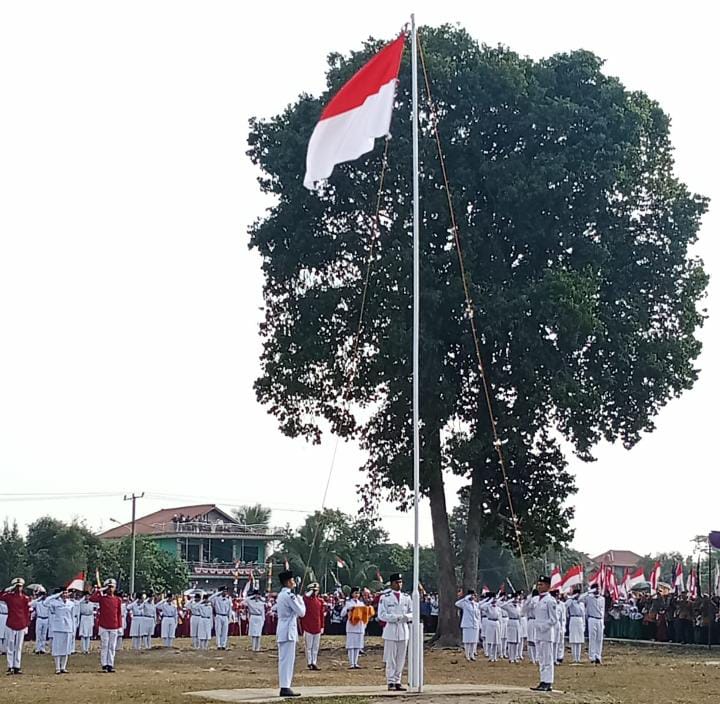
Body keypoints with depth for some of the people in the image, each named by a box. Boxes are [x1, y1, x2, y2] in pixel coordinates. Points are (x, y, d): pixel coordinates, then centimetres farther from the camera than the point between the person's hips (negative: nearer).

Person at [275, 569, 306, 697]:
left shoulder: (280, 595, 15)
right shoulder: (290, 596, -15)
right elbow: (301, 612, -13)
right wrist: (300, 600, 2)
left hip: (282, 631, 10)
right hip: (289, 631, -10)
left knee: (283, 659, 11)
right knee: (288, 659, -9)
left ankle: (284, 686, 14)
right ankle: (285, 688, -10)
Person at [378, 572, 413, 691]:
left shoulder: (407, 598, 12)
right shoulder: (385, 598, -1)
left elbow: (412, 613, 12)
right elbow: (381, 615, -8)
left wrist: (406, 617, -11)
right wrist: (396, 617, -17)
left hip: (404, 631, 4)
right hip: (391, 630, -4)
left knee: (401, 659, 6)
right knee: (390, 659, -4)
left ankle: (398, 682, 12)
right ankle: (391, 682, -1)